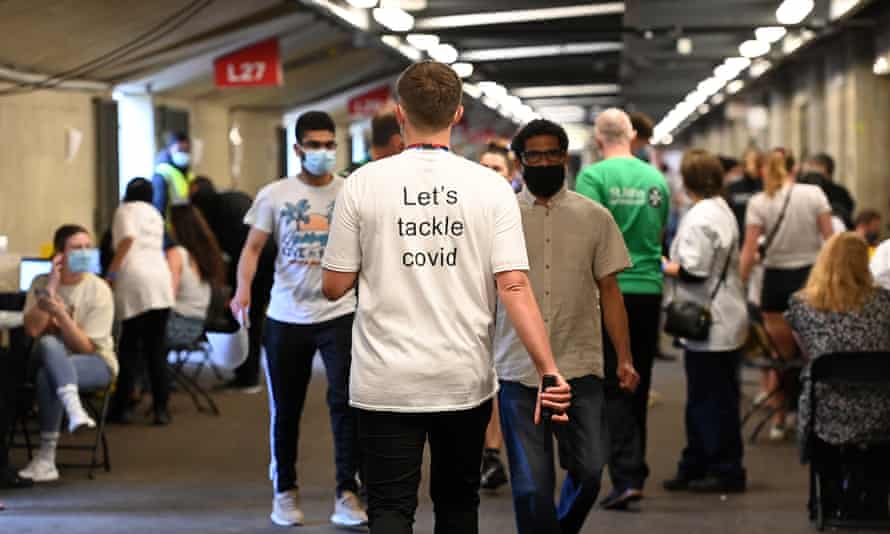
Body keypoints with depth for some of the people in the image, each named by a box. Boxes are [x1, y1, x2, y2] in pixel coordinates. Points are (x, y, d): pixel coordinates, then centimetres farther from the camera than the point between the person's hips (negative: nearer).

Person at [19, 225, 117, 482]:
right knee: (49, 343, -35)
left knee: (47, 375, -35)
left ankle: (47, 458, -32)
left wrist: (60, 313, -28)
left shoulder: (98, 290, -9)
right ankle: (74, 410, -52)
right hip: (47, 358, 2)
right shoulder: (40, 283, 0)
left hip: (95, 362, -2)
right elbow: (32, 329, -15)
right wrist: (51, 287, -19)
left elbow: (86, 347, -14)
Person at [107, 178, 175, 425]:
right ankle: (161, 409, 4)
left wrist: (111, 272, -9)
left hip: (135, 281, -5)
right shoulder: (155, 215, 25)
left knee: (130, 348, 0)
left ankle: (121, 408, 3)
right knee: (156, 349, 8)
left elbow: (128, 237, -11)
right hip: (161, 280, 5)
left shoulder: (126, 210, 8)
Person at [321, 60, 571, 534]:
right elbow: (514, 287, -11)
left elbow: (334, 286, -1)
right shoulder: (490, 187, -4)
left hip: (387, 383, -1)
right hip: (464, 382, 2)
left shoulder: (364, 183, -5)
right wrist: (549, 370, -11)